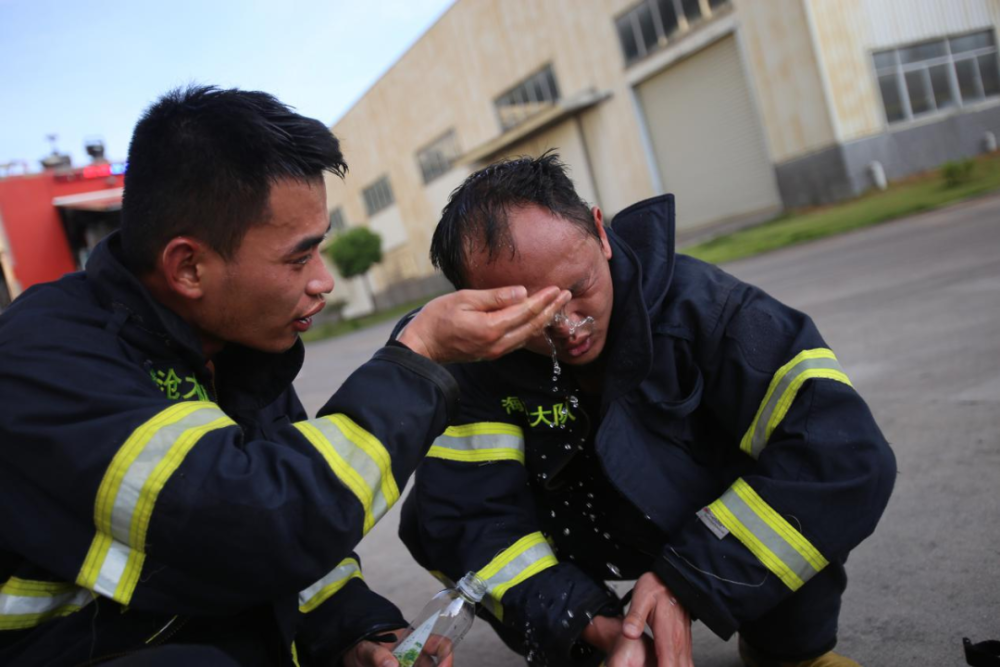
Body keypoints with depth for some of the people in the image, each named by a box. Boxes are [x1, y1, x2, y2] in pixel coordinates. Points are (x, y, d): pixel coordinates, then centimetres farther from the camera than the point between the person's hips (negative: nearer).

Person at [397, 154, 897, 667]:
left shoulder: (698, 302, -30)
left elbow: (847, 455, -36)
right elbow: (470, 516, -22)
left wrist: (688, 582, -36)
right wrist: (594, 623, -33)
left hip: (724, 528, -1)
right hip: (593, 535, 2)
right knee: (424, 517, -19)